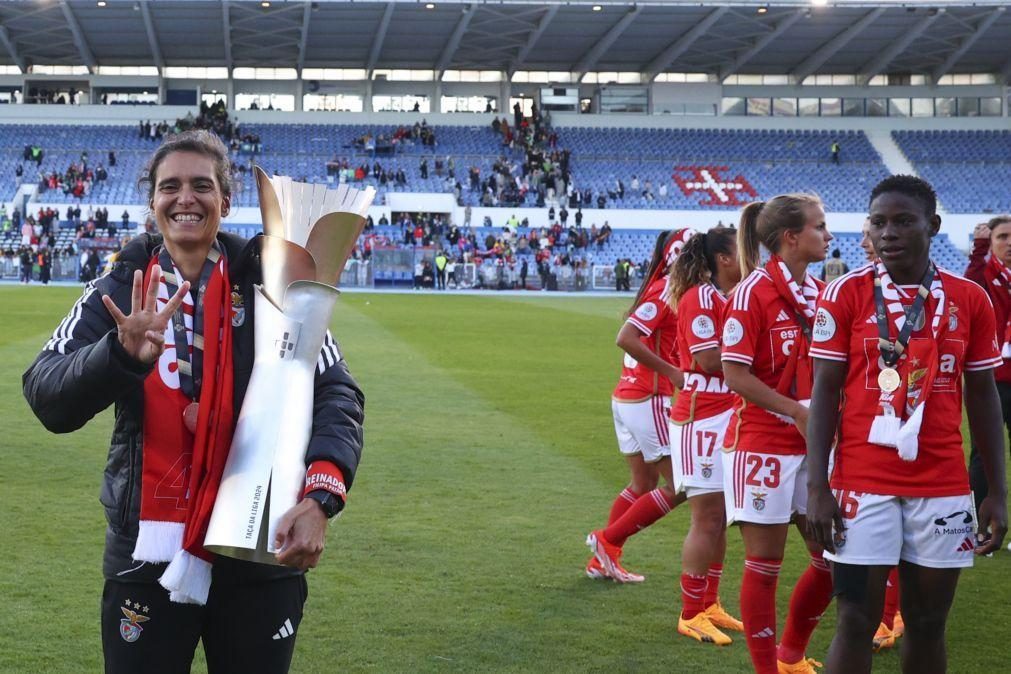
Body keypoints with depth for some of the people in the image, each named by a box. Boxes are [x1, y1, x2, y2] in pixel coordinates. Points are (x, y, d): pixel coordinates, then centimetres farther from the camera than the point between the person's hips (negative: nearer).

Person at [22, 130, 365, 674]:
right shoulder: (120, 291, 0)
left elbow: (335, 393, -8)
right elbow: (47, 399, -11)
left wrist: (319, 498, -26)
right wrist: (123, 353, -31)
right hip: (147, 554, 0)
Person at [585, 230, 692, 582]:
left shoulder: (662, 289, 13)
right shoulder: (667, 292, -15)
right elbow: (626, 338, -24)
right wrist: (673, 373, -22)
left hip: (627, 397, 10)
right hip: (649, 399, -10)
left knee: (643, 482, 18)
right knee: (679, 487, -2)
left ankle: (602, 561, 22)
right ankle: (608, 540, 5)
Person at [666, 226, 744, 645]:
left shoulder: (733, 298, 13)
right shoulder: (699, 298, -14)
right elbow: (709, 360, -20)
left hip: (729, 417, 9)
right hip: (702, 418, -9)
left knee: (720, 519, 13)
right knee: (707, 520, -4)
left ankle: (709, 605, 23)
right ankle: (691, 615, 6)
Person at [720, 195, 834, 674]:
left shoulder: (820, 293, 9)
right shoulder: (753, 291, -11)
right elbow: (734, 373, -15)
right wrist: (796, 411, -19)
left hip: (813, 444, 7)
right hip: (762, 442, -7)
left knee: (833, 557, 9)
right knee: (764, 564, 1)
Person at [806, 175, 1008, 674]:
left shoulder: (969, 299, 4)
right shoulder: (846, 293, -2)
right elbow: (824, 392, -1)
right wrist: (817, 486, -8)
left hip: (944, 488, 2)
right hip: (863, 484, -2)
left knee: (928, 625, 10)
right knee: (856, 623, 0)